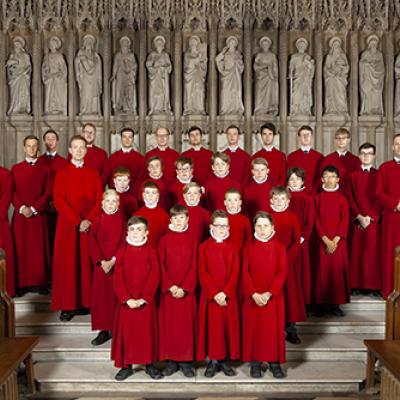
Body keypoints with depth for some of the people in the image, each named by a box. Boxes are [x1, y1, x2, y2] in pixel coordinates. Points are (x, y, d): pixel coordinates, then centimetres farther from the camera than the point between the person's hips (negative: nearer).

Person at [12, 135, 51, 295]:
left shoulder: (44, 169, 7)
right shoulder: (16, 168, 9)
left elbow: (47, 192, 0)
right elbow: (13, 192, 3)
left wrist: (34, 208, -11)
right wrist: (22, 208, -12)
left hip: (38, 214, -1)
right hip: (20, 214, 1)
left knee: (39, 249, 0)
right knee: (21, 248, -1)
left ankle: (39, 282, 4)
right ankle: (22, 283, 4)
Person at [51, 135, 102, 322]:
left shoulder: (93, 174, 10)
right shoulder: (62, 173, 5)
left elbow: (100, 200, 3)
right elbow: (58, 201, -5)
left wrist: (89, 220, -13)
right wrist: (77, 222, -15)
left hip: (90, 225, 1)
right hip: (68, 225, -1)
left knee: (87, 263, 2)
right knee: (68, 264, -1)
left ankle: (86, 302, 10)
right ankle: (68, 305, 3)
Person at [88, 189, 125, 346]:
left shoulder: (122, 221, 0)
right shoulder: (97, 221, 4)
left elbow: (124, 244, -6)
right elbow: (92, 244, 0)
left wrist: (113, 261, -15)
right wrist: (101, 261, -11)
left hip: (118, 264, -2)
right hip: (100, 264, 2)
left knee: (116, 296, 0)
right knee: (100, 296, 4)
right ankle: (103, 331, 13)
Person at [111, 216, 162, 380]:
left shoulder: (151, 251, -2)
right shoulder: (122, 251, 1)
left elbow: (154, 277, -7)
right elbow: (118, 277, -3)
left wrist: (143, 299, -14)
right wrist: (127, 299, -13)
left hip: (146, 301, -1)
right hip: (126, 301, 1)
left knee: (147, 332, 6)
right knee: (125, 332, 6)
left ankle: (150, 364, 20)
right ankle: (126, 365, 19)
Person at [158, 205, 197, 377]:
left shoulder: (192, 241, 3)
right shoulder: (164, 240, 4)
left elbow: (194, 267, -2)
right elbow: (161, 266, -1)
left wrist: (184, 288, -12)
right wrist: (170, 286, -12)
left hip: (187, 291, 0)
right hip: (168, 290, 0)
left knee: (187, 324, 3)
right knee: (168, 324, 3)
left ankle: (186, 361, 12)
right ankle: (171, 360, 13)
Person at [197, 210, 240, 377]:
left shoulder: (232, 248, 6)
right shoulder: (204, 247, 1)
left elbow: (235, 273, -1)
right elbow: (202, 273, -5)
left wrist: (225, 293, -13)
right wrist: (214, 293, -14)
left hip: (228, 296, 1)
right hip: (209, 296, -1)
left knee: (228, 326, 4)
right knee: (211, 327, 2)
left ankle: (225, 360, 16)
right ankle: (213, 360, 13)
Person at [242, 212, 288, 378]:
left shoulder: (279, 247, 0)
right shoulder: (249, 247, 2)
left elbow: (282, 272, -6)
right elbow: (245, 272, -2)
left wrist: (269, 293, -15)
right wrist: (253, 293, -14)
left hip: (273, 296, 0)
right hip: (252, 297, 1)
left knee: (274, 329, 4)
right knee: (253, 329, 3)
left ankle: (274, 362, 16)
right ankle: (255, 362, 14)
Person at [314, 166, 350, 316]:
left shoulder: (342, 198, 3)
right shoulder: (318, 198, 4)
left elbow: (345, 221, -1)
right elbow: (317, 220, -1)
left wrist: (335, 240, -11)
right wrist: (326, 239, -10)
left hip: (338, 240, 0)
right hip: (322, 240, 0)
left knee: (338, 269, 1)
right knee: (322, 270, 0)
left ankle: (335, 302, 10)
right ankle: (322, 303, 8)